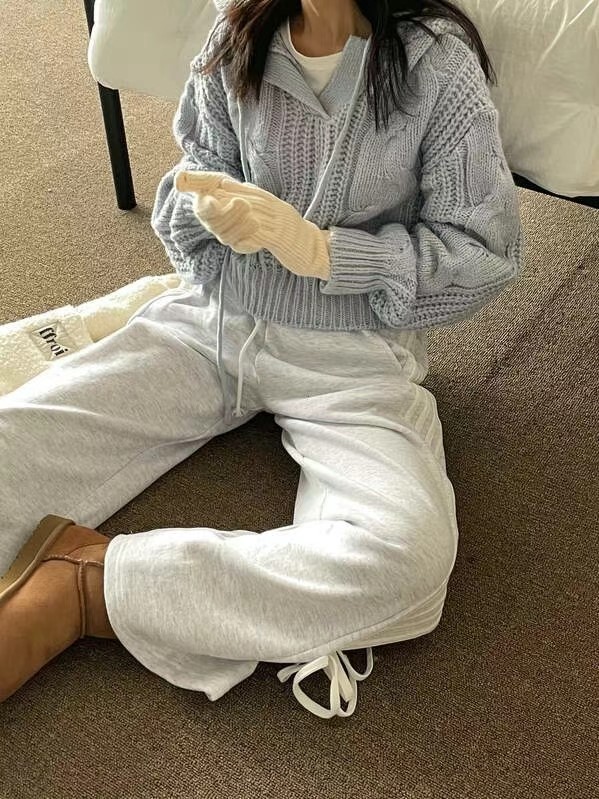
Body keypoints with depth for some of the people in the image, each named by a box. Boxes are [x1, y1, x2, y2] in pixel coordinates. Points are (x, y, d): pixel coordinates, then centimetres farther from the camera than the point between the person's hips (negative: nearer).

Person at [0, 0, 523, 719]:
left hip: (351, 352, -3)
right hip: (216, 320, 4)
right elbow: (196, 180, 11)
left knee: (406, 559, -33)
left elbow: (485, 255, -8)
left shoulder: (438, 62, -9)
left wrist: (319, 248, -19)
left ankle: (79, 587, -25)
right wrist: (210, 206, -14)